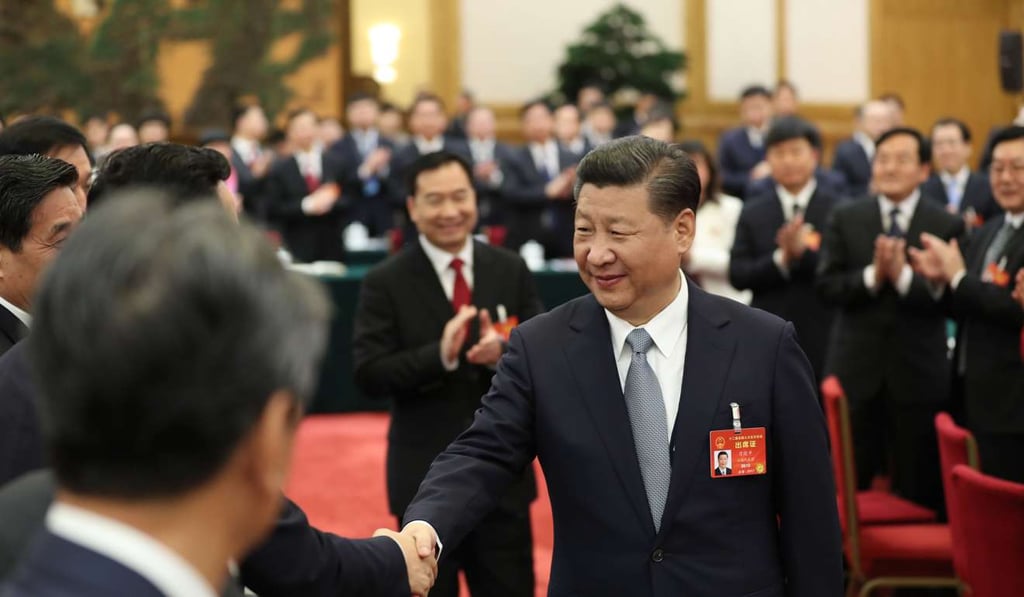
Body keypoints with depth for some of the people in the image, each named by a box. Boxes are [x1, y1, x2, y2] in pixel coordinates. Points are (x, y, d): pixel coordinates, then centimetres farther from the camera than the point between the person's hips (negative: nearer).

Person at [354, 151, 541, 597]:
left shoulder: (511, 271, 3)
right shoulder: (385, 282, -6)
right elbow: (368, 375, -12)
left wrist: (504, 352, -19)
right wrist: (439, 355, -27)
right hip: (425, 476, -2)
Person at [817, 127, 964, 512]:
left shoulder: (948, 226, 0)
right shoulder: (845, 219, 5)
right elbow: (827, 287, -3)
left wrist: (903, 275, -22)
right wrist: (872, 275, -18)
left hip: (919, 375, -1)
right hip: (855, 368, 1)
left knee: (918, 492, 6)